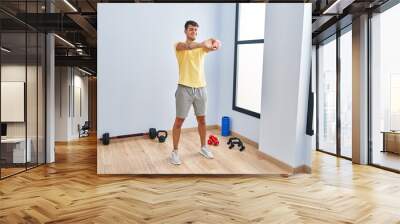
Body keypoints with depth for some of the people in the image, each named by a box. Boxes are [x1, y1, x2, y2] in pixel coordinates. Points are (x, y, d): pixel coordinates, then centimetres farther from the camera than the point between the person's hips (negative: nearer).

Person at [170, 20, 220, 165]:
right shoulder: (179, 45, -2)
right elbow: (187, 46, -27)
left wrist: (215, 43, -37)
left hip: (200, 88, 4)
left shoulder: (201, 47, 9)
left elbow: (216, 43, -11)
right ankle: (175, 152, 14)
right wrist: (203, 44, -47)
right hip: (185, 88, -4)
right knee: (179, 121, 2)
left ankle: (203, 148, 29)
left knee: (202, 120, 13)